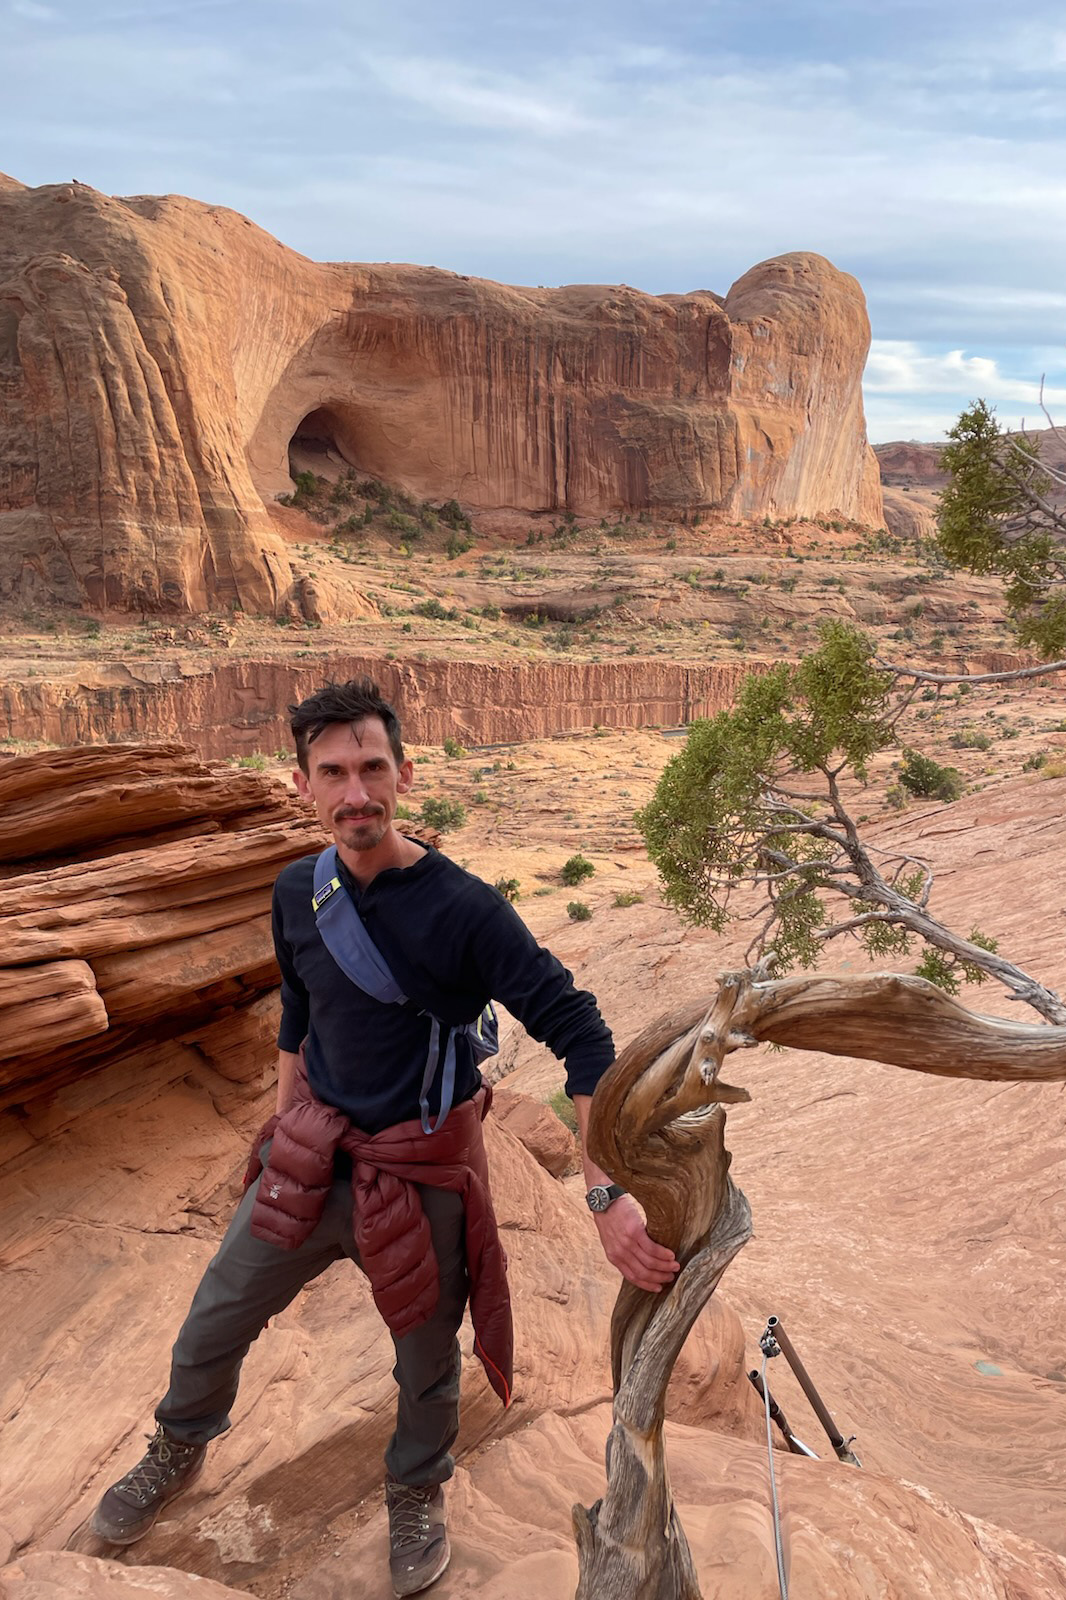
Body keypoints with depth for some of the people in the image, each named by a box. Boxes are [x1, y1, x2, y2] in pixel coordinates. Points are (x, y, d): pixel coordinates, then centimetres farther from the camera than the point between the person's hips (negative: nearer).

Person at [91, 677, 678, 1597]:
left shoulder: (464, 909, -23)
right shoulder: (299, 892, -5)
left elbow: (580, 1036, -25)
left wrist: (607, 1192, -33)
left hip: (422, 1173, -4)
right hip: (312, 1154, 4)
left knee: (426, 1359, 17)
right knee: (212, 1325, 17)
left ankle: (418, 1494, 49)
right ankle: (181, 1451, 50)